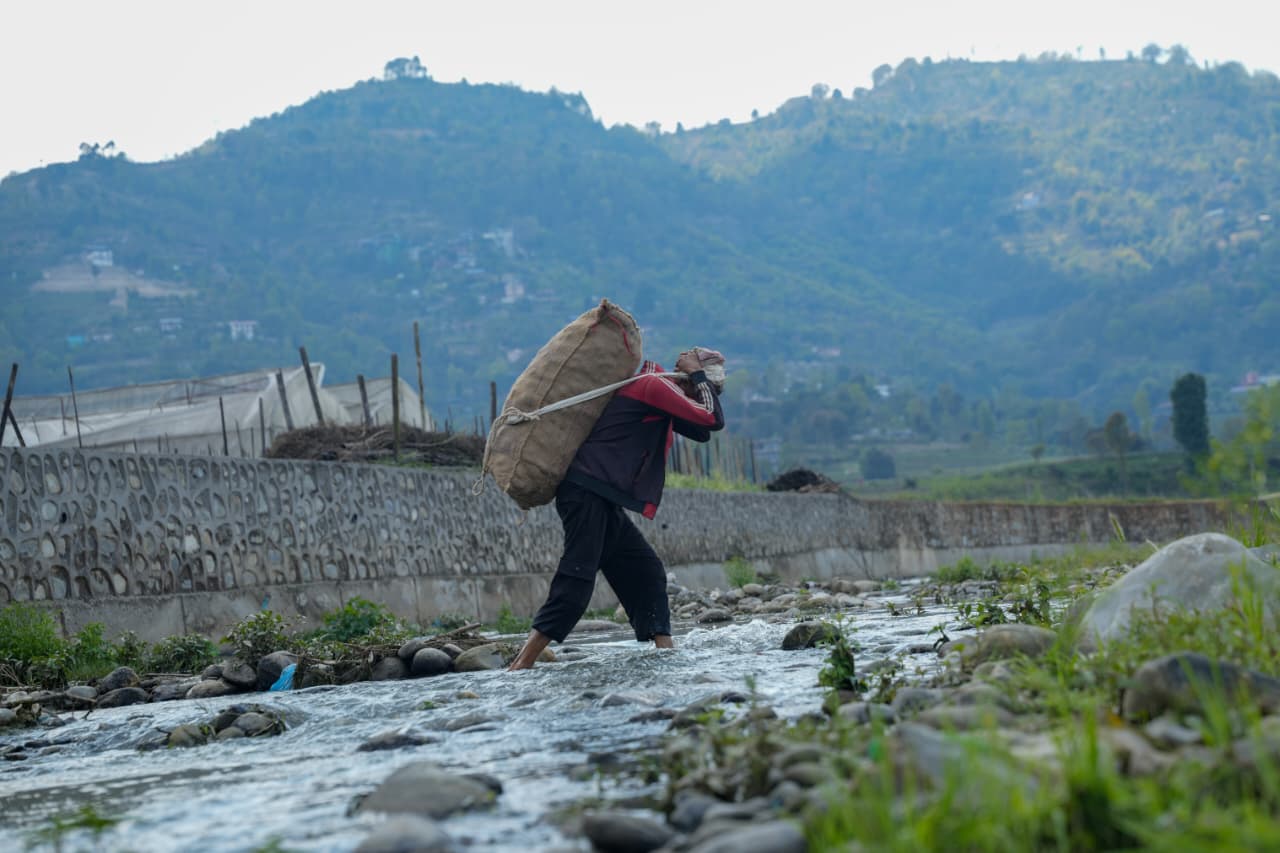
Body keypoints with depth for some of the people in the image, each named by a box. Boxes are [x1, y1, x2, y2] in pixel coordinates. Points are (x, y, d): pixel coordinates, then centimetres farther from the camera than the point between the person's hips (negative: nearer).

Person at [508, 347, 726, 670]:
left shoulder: (657, 390, 20)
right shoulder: (656, 385, -9)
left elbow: (702, 432, 23)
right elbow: (714, 420, -13)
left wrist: (698, 377, 13)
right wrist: (698, 375, -1)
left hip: (603, 502, 10)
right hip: (586, 493, -10)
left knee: (646, 573, 10)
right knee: (576, 583, -16)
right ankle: (519, 667, -20)